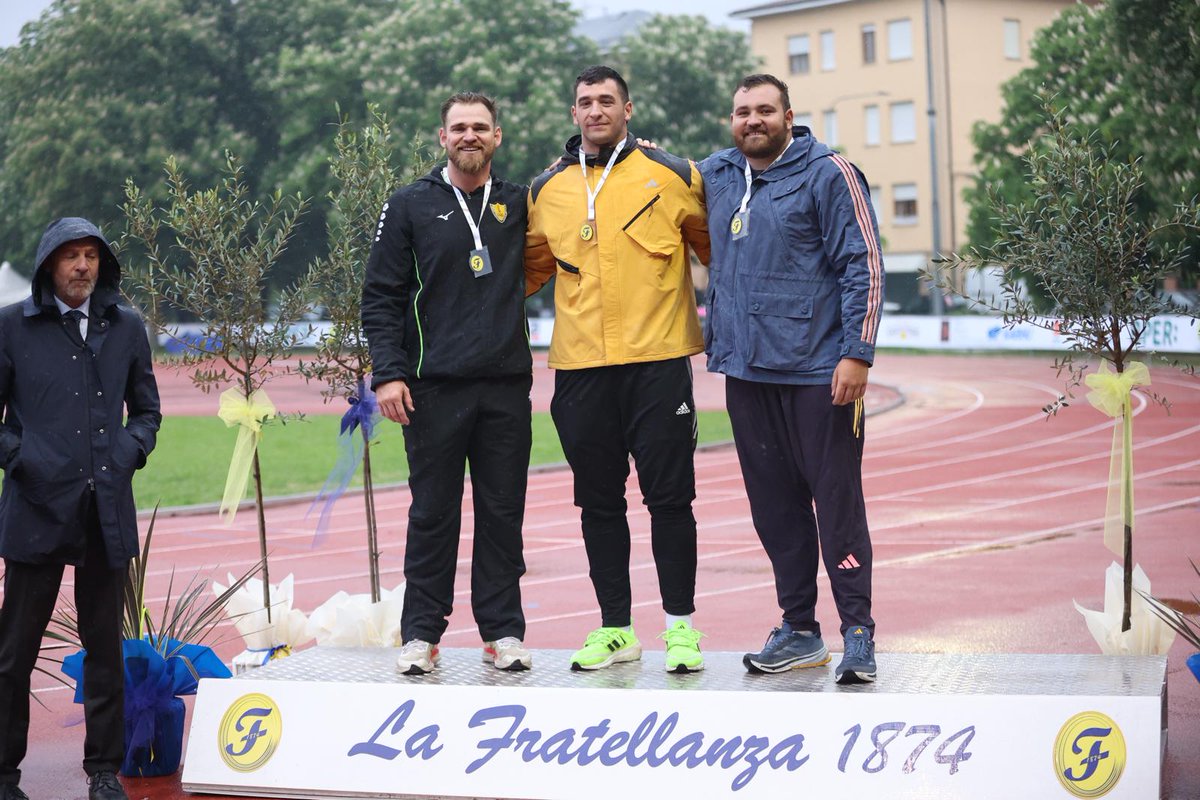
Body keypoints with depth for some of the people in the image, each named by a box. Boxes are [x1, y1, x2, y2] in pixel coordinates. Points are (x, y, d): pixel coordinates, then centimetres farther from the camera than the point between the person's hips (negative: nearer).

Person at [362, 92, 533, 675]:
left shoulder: (519, 205, 11)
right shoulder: (411, 206, 5)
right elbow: (381, 296, 2)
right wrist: (388, 373, -8)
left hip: (507, 387, 2)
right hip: (434, 387, -2)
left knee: (503, 513, 5)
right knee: (433, 513, 1)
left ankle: (503, 631, 13)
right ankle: (421, 632, 9)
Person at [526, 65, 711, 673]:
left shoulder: (671, 176, 2)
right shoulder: (547, 190, 11)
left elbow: (719, 247, 10)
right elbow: (532, 266, 22)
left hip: (659, 361, -3)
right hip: (580, 367, 3)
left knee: (669, 496, 0)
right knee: (598, 502, 8)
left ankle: (681, 625, 11)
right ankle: (615, 629, 18)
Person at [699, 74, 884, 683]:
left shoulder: (828, 174, -5)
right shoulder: (715, 176, 12)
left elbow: (863, 266, -8)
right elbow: (715, 259, 33)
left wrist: (857, 354, -14)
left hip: (817, 372, -6)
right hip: (744, 370, 6)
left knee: (836, 501, -3)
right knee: (774, 506, 10)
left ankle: (858, 632, 3)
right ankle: (799, 630, 20)